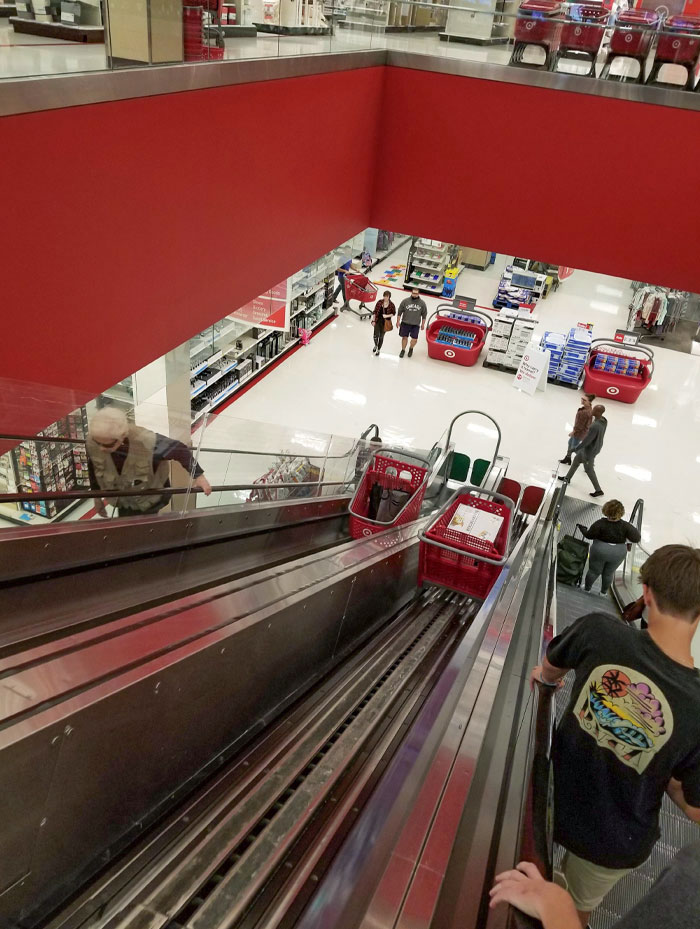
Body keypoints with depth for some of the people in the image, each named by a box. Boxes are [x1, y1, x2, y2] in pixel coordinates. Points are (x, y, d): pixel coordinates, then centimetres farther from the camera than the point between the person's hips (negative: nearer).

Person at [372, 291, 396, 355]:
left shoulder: (391, 305, -9)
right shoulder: (380, 302, -7)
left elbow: (394, 313, 3)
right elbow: (375, 311, 0)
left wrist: (387, 316, -14)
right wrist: (373, 320, -3)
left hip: (385, 322, 0)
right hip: (378, 321, 0)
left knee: (381, 336, 10)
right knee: (376, 335, -9)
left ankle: (378, 350, 31)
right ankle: (375, 345, 25)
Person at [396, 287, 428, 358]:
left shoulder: (422, 303, -5)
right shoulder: (405, 301, -8)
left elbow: (424, 314, 5)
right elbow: (400, 312, 1)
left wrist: (423, 324, 8)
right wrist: (398, 321, 3)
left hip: (415, 324, 0)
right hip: (405, 323, 0)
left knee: (414, 339, -3)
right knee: (404, 337, 10)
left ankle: (411, 349, 29)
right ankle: (403, 350, 34)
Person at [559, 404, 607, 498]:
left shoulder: (595, 426, -37)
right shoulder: (603, 421, -9)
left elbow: (587, 440, -28)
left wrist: (576, 449, -13)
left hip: (590, 450, -9)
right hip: (596, 447, 9)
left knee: (589, 470, 10)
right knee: (576, 460, 25)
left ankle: (598, 490, 21)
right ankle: (567, 478, 44)